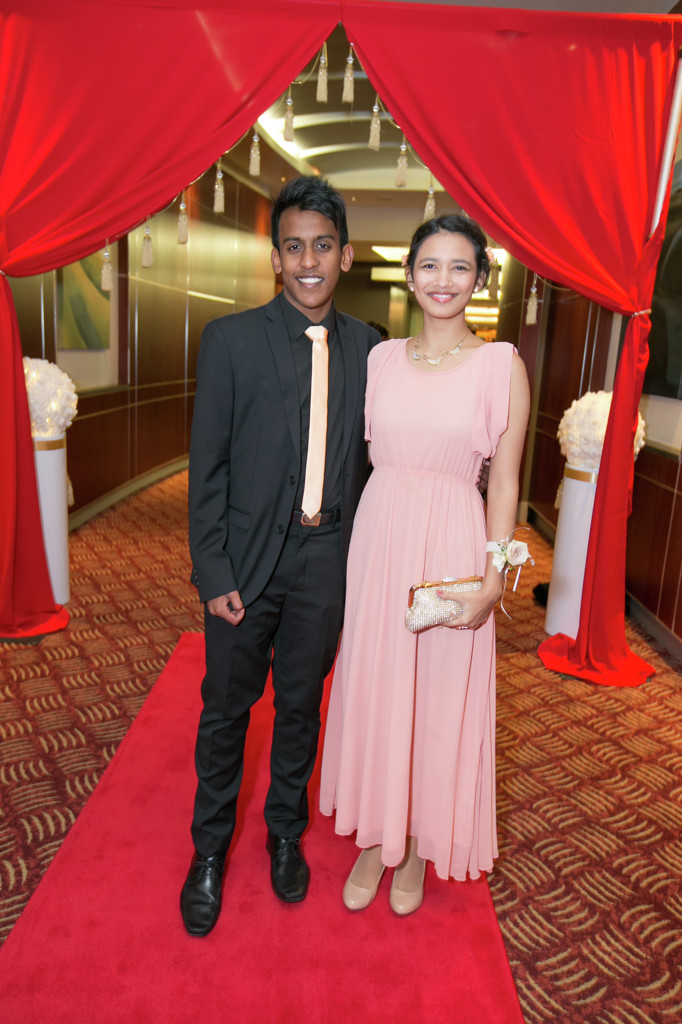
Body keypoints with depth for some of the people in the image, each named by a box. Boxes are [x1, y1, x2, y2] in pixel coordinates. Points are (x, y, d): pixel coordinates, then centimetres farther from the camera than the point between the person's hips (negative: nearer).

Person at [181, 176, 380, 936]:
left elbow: (367, 457, 7)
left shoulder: (367, 347, 2)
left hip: (326, 562, 2)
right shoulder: (230, 339, -6)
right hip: (247, 560, -2)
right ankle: (210, 850, 36)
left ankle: (285, 833, 41)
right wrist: (213, 575, -10)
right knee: (226, 710, 13)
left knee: (301, 707, 17)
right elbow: (207, 468, -7)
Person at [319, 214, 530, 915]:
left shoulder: (502, 365, -4)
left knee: (439, 699, 10)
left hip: (452, 547, -3)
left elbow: (504, 482, -4)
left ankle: (419, 846, 35)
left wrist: (493, 578, -11)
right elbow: (358, 454, 8)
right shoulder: (381, 357, 5)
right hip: (377, 538, 3)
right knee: (372, 689, 12)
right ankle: (375, 838, 35)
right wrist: (350, 545, 2)